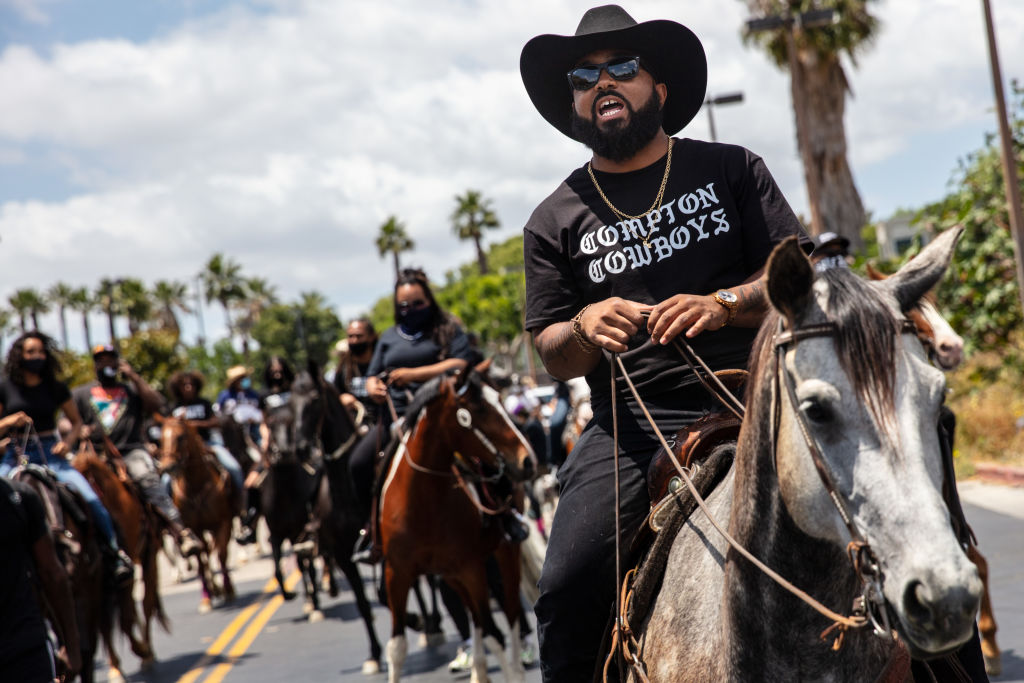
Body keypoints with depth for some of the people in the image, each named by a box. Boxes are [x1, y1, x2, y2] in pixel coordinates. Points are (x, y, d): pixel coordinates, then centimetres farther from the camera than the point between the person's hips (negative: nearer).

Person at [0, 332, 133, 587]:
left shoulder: (56, 388, 7)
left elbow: (76, 421, 17)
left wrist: (68, 441, -2)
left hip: (50, 454, 0)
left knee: (90, 498, -18)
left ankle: (112, 550, 2)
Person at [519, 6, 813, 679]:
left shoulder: (731, 168, 12)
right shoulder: (556, 221, 13)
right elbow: (552, 355, 11)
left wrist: (723, 305, -14)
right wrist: (585, 328, -13)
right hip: (632, 425, 1)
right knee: (566, 592, -18)